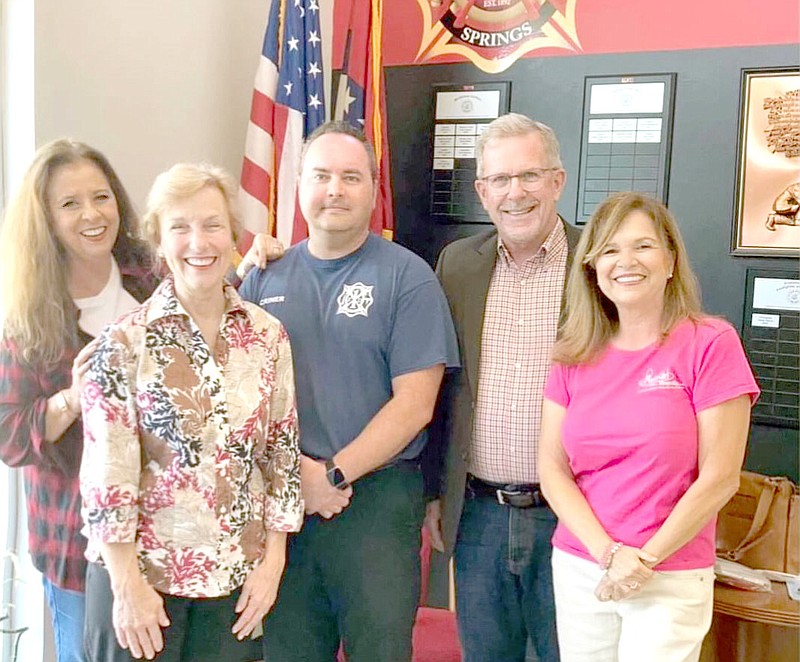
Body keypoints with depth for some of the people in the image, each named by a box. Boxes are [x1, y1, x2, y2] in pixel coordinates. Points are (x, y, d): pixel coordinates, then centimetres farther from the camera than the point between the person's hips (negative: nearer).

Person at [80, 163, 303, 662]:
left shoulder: (268, 336, -1)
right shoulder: (125, 343, -10)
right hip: (141, 571, -2)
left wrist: (272, 562, 2)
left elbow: (283, 453, 3)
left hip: (239, 579, 3)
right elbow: (107, 475, -10)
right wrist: (128, 585, -10)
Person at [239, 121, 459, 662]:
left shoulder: (407, 277, -3)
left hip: (377, 497, -3)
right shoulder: (265, 277, 8)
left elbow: (413, 402, -8)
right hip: (278, 499, 3)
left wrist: (333, 475, -13)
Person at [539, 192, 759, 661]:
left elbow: (720, 477, -10)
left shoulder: (710, 343, -8)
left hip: (670, 579, -3)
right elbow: (553, 468, 0)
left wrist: (645, 560, -11)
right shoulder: (576, 356, 3)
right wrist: (609, 552, -11)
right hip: (577, 569, 4)